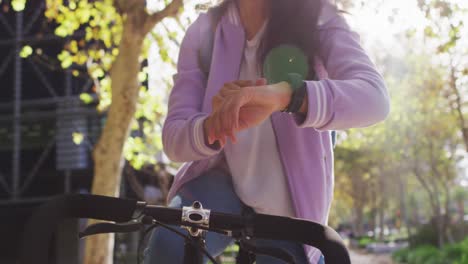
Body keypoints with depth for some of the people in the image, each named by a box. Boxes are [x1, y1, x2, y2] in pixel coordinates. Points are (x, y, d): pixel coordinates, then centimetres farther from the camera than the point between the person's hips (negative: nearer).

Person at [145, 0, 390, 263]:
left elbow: (375, 99, -31)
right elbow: (173, 138, -12)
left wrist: (282, 94, -50)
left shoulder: (318, 22, -13)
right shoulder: (204, 31, -8)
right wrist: (213, 125, -37)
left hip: (290, 207, 0)